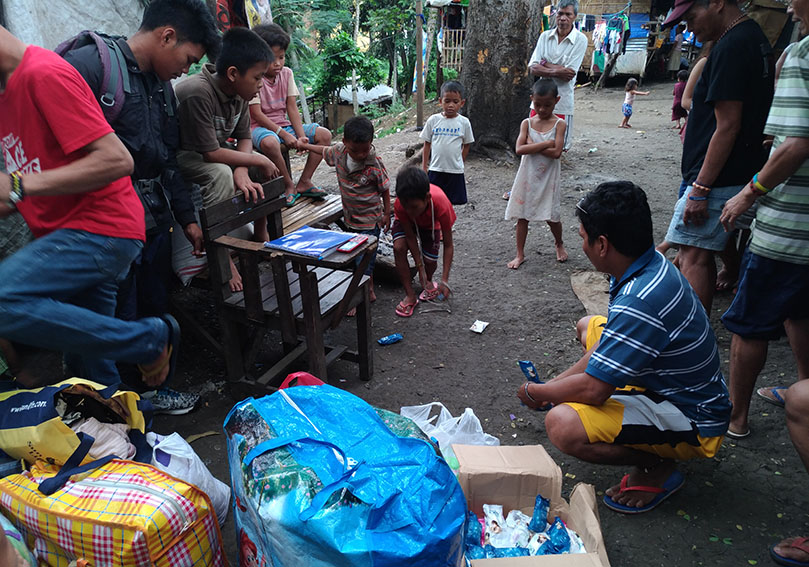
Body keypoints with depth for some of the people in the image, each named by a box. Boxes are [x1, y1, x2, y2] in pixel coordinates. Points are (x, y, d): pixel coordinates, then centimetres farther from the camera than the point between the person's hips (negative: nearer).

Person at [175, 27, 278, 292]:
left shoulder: (238, 92, -6)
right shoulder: (197, 93, -32)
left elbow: (244, 137, -3)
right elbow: (210, 153, -32)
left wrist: (241, 172, -21)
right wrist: (257, 160, -23)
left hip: (211, 151, 9)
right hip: (178, 157, -8)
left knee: (269, 164, 2)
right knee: (220, 174, -36)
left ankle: (260, 234, 11)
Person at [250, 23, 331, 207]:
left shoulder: (286, 73, 4)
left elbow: (292, 108, 0)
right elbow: (257, 114, -16)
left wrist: (301, 136, -14)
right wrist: (284, 135, -24)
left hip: (284, 125, 6)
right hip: (260, 127, -6)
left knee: (325, 134, -9)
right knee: (270, 142, -42)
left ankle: (304, 182, -7)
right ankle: (288, 185, -19)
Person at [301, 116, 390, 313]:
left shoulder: (375, 163, -21)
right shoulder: (339, 151, -7)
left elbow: (385, 190, -10)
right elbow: (324, 151, 16)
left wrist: (387, 214, -3)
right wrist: (304, 146, 30)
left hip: (370, 219, -6)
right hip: (350, 217, 6)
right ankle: (369, 290, 32)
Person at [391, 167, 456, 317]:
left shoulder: (441, 205, -42)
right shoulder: (400, 204, -40)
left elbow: (448, 246, -32)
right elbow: (410, 237, -25)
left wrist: (444, 281, -34)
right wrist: (420, 268, -25)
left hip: (430, 224, 0)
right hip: (406, 222, 0)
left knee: (430, 260, -14)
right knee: (399, 248, -25)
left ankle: (428, 282, 24)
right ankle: (410, 295, -9)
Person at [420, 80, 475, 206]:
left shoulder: (464, 122, -1)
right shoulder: (433, 120, -1)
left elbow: (466, 145, 9)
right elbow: (427, 145, 4)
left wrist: (459, 164, 8)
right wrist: (424, 167, 3)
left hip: (455, 171, 0)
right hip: (435, 170, 0)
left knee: (449, 203, 7)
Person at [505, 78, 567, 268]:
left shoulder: (559, 124, -5)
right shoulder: (527, 123, -1)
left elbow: (556, 152, -18)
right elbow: (519, 149, -16)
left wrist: (532, 145, -15)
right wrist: (546, 143, -18)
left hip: (548, 178, -1)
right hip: (527, 176, 2)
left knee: (552, 217, 8)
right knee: (522, 216, 5)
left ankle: (559, 244, 37)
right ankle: (520, 254, 18)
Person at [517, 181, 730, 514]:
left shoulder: (640, 302, -35)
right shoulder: (651, 265, -4)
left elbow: (592, 389, -29)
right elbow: (608, 345, 7)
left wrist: (536, 392, -10)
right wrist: (555, 384, 7)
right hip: (671, 384, 10)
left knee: (562, 426, -33)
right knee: (591, 326, 24)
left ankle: (658, 467, -2)